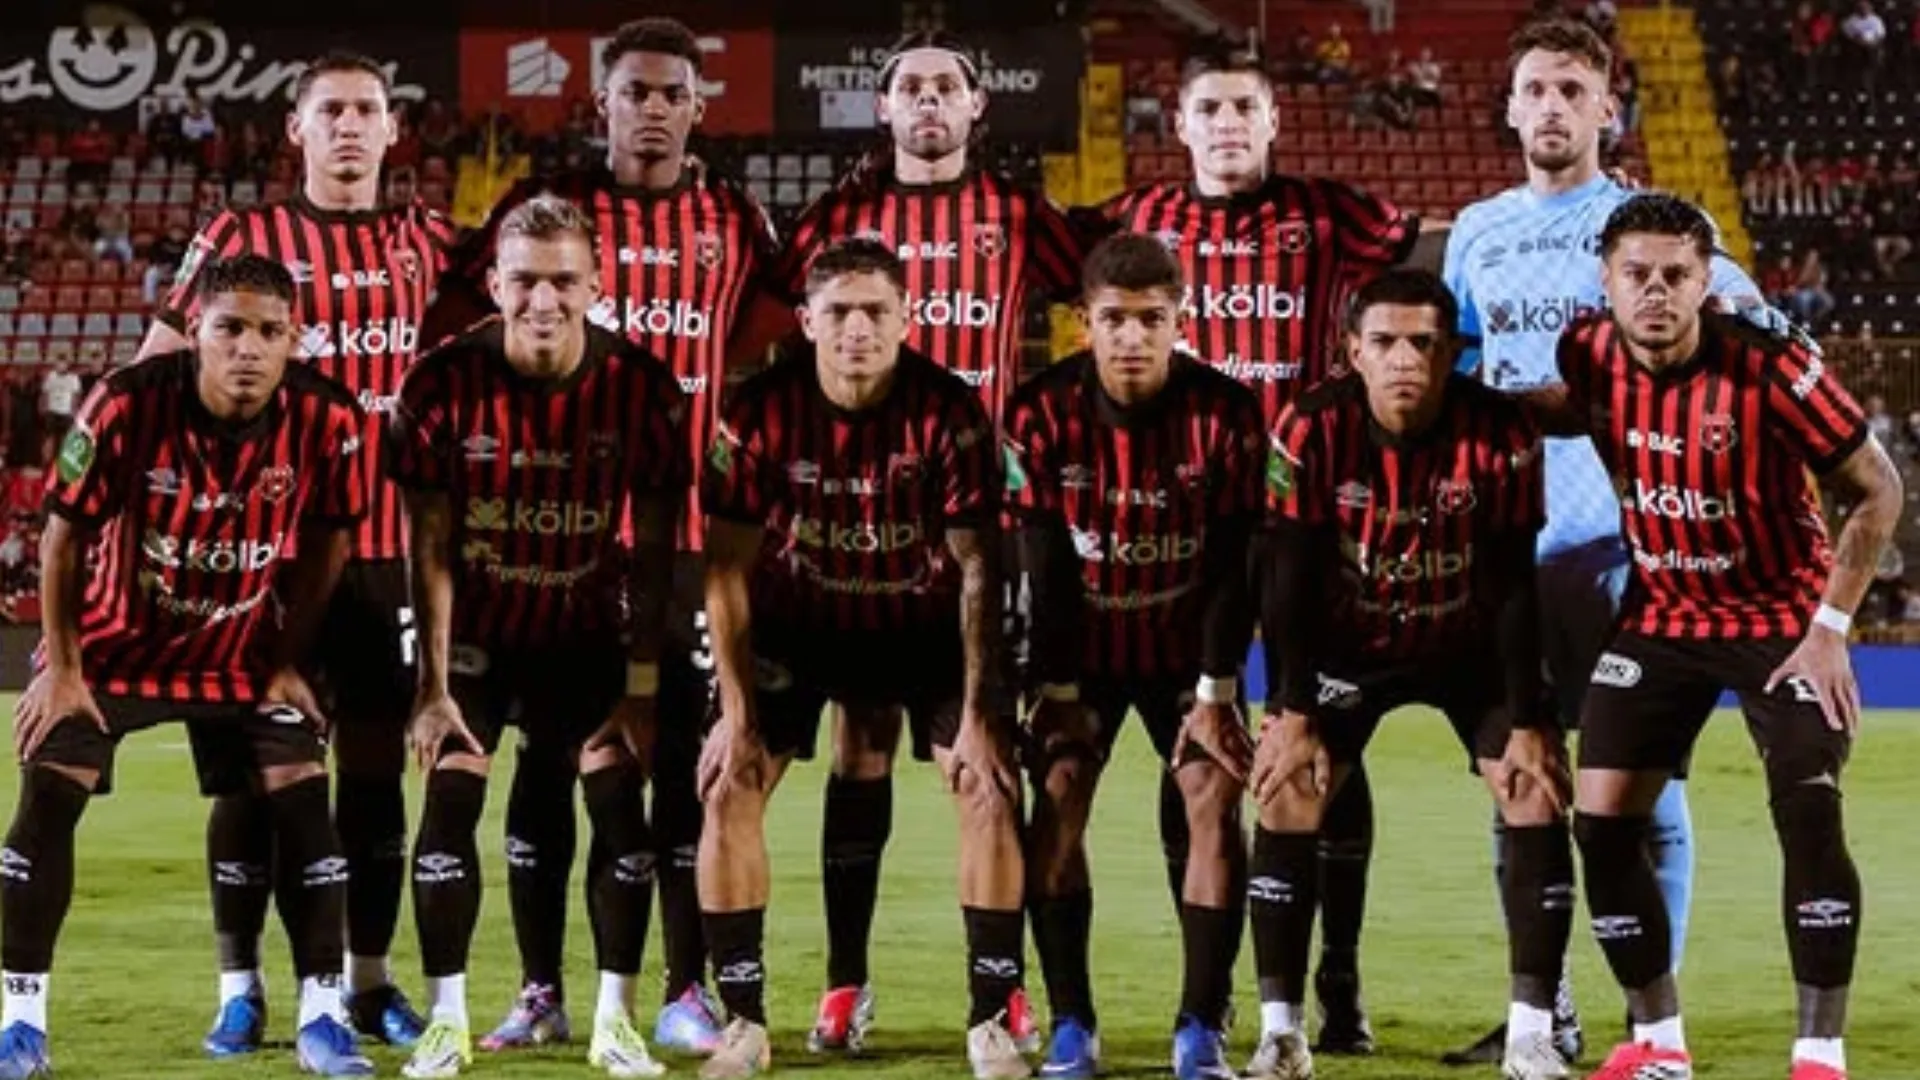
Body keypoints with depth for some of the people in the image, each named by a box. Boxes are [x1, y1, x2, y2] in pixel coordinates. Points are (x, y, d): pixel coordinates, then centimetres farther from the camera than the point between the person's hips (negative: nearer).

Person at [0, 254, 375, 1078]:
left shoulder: (327, 423, -22)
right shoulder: (127, 405, -27)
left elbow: (322, 547, -4)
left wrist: (286, 664, 0)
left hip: (242, 655, 1)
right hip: (115, 639, -1)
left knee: (301, 803, -7)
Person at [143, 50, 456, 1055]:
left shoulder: (428, 241, 9)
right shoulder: (241, 238, 1)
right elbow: (157, 371, 1)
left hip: (390, 541, 3)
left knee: (378, 763, 8)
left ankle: (371, 978, 17)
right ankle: (240, 986, 8)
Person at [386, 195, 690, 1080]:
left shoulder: (641, 387, -16)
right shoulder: (445, 383, -18)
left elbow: (653, 552, -9)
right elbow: (429, 548, -12)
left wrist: (643, 689, -11)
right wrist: (434, 684, -14)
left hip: (584, 633, 1)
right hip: (476, 628, -1)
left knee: (620, 804, -7)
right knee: (451, 800, -11)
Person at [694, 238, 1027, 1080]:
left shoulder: (950, 411, -23)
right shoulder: (760, 412, -21)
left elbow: (977, 567, -18)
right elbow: (728, 567, -13)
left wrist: (977, 712, -21)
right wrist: (736, 710, -16)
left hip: (927, 624, -1)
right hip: (799, 621, 1)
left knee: (990, 787, -14)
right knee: (729, 789, -11)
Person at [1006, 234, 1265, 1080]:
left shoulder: (1225, 413, -18)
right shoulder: (1043, 413, -18)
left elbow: (1233, 567, -14)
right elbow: (1043, 569, -13)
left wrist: (1215, 694, -14)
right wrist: (1059, 691, -14)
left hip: (1186, 641, 0)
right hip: (1083, 643, 0)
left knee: (1214, 798, -13)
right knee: (1058, 799, -13)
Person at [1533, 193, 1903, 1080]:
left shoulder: (1770, 369, -23)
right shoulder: (1590, 354, -11)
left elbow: (1878, 489, -14)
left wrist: (1830, 628, -16)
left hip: (1781, 619, -4)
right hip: (1661, 618, 4)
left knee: (1809, 815, -19)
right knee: (1601, 821, -2)